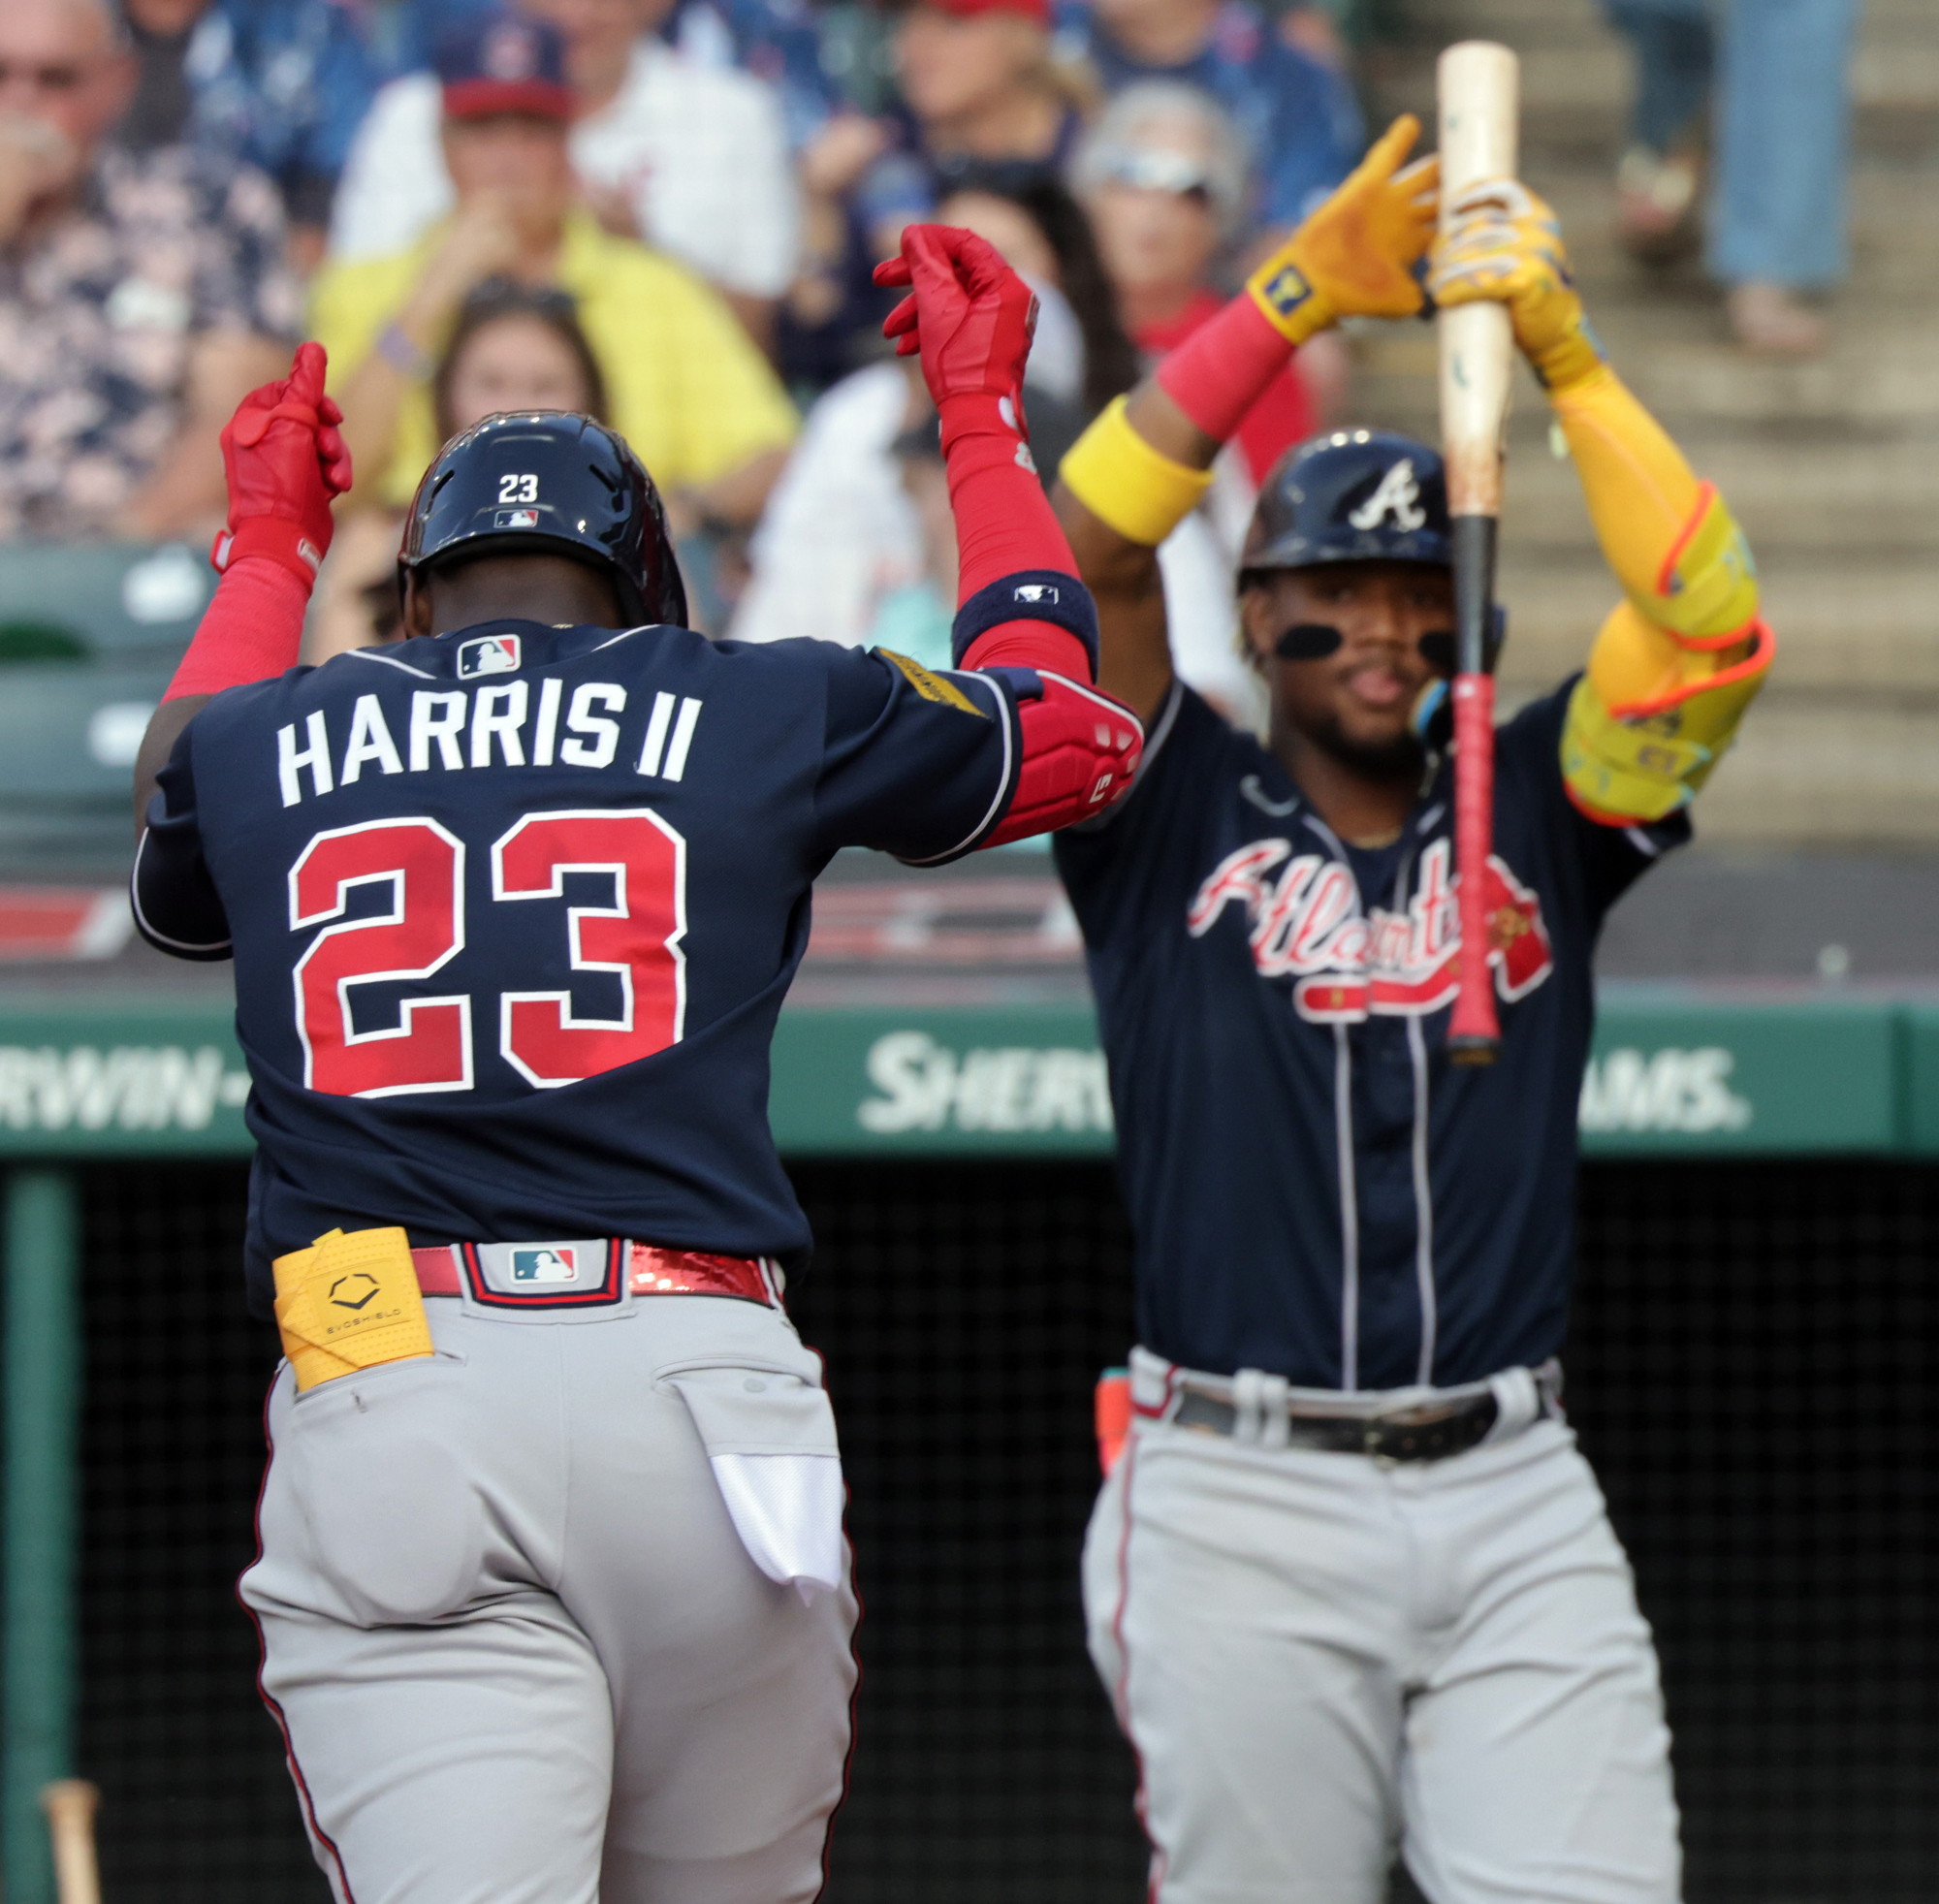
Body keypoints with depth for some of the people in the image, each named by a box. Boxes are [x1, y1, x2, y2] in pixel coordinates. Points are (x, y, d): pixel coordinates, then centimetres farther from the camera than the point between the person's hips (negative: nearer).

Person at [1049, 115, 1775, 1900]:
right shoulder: (1174, 815, 7)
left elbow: (1713, 626, -1)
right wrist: (1298, 292, -14)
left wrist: (1566, 354, -10)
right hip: (1238, 1503, -2)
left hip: (1515, 1502, 2)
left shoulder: (1535, 813, 13)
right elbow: (1085, 548, -7)